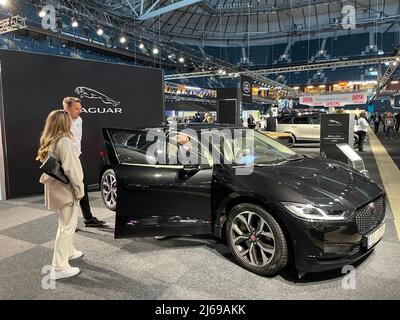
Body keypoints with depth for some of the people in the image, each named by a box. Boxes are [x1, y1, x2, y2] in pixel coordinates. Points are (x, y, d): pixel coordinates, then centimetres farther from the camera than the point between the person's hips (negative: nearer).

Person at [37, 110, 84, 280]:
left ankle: (68, 251, 41)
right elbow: (71, 169, -23)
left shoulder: (48, 142, 9)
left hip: (57, 189, 10)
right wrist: (79, 189, -17)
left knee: (65, 224, 24)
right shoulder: (64, 141, -19)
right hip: (66, 190, -9)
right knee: (67, 227, -2)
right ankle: (59, 268, 2)